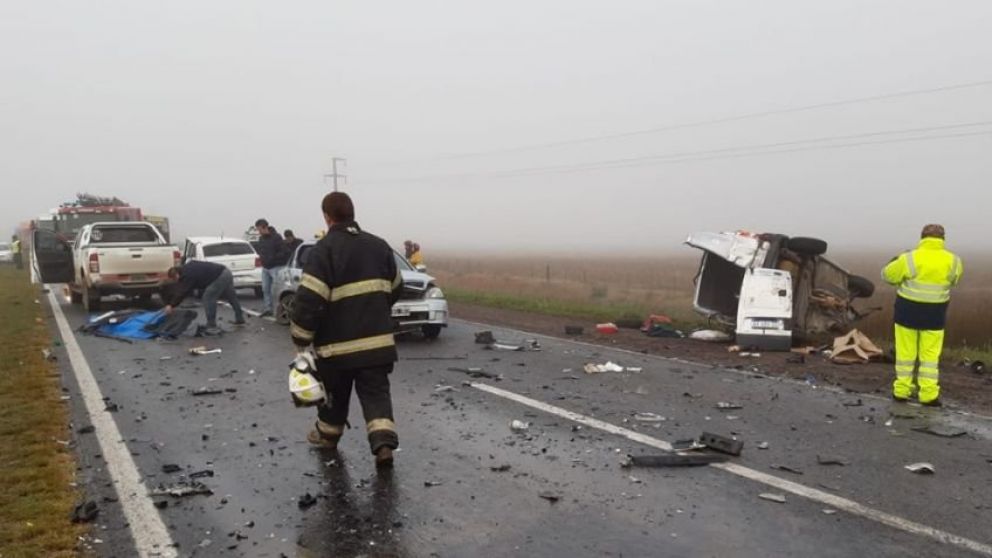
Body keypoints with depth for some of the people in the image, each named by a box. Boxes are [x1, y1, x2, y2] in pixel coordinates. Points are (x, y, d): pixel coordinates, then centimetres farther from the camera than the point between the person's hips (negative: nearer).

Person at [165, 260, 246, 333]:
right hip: (226, 273, 11)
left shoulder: (187, 275, -13)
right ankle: (240, 320, 38)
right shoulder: (188, 267, 15)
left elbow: (182, 292, -12)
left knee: (208, 298, -7)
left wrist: (172, 305, -7)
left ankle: (211, 326, -7)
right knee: (231, 297, 23)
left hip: (220, 277, -11)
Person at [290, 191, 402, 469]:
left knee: (335, 393, 18)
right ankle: (384, 443, -10)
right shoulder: (379, 245, 7)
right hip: (378, 339, 3)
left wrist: (301, 340, -8)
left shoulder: (324, 249, -12)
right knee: (376, 393, 6)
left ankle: (327, 434, 38)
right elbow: (395, 288, 19)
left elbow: (308, 299, -18)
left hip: (337, 343, -3)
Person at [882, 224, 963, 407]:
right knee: (930, 355, 9)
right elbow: (956, 275, 17)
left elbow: (887, 275, -4)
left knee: (906, 353, 8)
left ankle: (901, 391, 13)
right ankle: (928, 395, 8)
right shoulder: (952, 261, -4)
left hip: (908, 312, -1)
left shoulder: (909, 259, -14)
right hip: (934, 315, 2)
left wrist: (896, 261, 14)